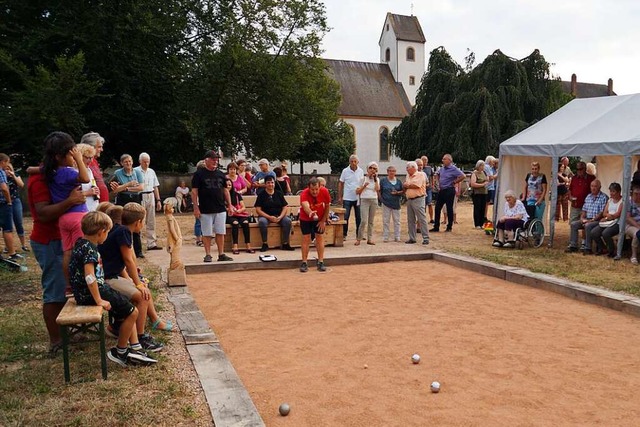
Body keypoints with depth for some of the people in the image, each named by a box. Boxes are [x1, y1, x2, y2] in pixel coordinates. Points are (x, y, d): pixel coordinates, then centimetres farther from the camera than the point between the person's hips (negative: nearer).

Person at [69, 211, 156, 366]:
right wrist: (99, 300, -25)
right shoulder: (89, 248, -21)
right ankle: (119, 352, 8)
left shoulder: (82, 243, 9)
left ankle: (135, 348, 14)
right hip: (91, 293, -11)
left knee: (128, 309, 16)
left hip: (92, 290, 11)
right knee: (132, 312, -7)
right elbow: (89, 277, -30)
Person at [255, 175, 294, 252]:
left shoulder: (279, 194, 10)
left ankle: (285, 244, -15)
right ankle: (265, 244, -21)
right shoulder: (261, 195, 1)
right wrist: (269, 217, -18)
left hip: (279, 216, 2)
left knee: (288, 221, -26)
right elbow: (258, 210, -6)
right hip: (265, 216, -2)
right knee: (262, 221, -35)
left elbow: (285, 207, 6)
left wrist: (280, 217, -12)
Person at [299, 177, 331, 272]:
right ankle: (304, 263, 5)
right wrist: (310, 213, -75)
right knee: (306, 239, -3)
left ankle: (321, 262, 9)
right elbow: (305, 206, -53)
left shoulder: (324, 191, -25)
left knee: (320, 238, 2)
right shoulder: (304, 193, -33)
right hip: (305, 219, -2)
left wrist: (323, 220, -6)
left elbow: (327, 206, -9)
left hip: (320, 218, 2)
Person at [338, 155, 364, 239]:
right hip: (347, 198, -2)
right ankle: (344, 234, 9)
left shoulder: (361, 171, 3)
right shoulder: (345, 171, -2)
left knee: (359, 217, 8)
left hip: (358, 198, 2)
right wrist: (340, 197, -1)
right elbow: (340, 184, 2)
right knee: (345, 217, -1)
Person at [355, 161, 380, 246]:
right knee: (364, 221, -14)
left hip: (374, 201, 3)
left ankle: (370, 239, 11)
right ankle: (359, 238, -5)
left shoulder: (377, 179, 12)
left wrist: (375, 179, -6)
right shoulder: (363, 179, 5)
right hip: (364, 200, -3)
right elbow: (357, 192, 4)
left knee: (371, 221, 5)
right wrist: (364, 186, -9)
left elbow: (377, 189, -8)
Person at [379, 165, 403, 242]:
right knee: (385, 221, 2)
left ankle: (397, 237, 15)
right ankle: (385, 237, 9)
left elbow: (403, 191, 11)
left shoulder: (398, 181, 8)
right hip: (386, 203, -2)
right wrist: (381, 198, -7)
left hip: (396, 204, 2)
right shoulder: (383, 180, 1)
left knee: (397, 221, 6)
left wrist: (397, 192, -8)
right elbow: (379, 191, 4)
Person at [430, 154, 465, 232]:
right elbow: (438, 175, 30)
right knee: (437, 208, 5)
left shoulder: (453, 169, -11)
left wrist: (454, 182, -13)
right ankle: (436, 227, 11)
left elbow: (463, 176, -19)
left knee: (449, 209, 1)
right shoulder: (442, 168, 9)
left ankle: (449, 227, 12)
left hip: (449, 190, -7)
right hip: (441, 190, 7)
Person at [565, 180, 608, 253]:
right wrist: (582, 218, -1)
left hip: (597, 220, -7)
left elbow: (601, 213, -14)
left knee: (588, 225, -34)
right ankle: (573, 245, -10)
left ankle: (587, 248, -25)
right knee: (573, 224, -12)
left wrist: (591, 220, -19)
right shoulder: (588, 197, 17)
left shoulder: (603, 197, -7)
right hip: (586, 220, 7)